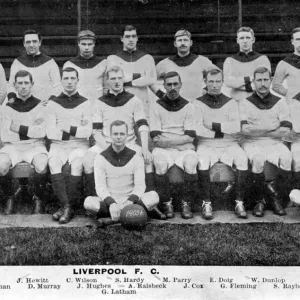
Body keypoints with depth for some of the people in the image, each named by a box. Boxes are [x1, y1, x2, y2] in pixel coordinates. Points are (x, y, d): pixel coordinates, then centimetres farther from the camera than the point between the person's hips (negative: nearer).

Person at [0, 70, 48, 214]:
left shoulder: (40, 106, 6)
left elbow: (42, 132, -7)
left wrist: (19, 128, -10)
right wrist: (31, 130, -5)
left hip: (35, 146, -1)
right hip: (12, 146, 1)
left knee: (41, 165, -34)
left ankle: (38, 199, -7)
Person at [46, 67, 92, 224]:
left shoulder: (84, 103, 10)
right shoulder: (53, 102, 11)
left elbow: (88, 131, -1)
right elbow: (50, 132, 0)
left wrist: (68, 128, -9)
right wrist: (76, 131, -5)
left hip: (80, 145, -1)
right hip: (58, 144, 1)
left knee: (77, 162, -32)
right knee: (53, 162, -31)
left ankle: (69, 206, -25)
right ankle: (66, 205, -30)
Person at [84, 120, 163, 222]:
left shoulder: (135, 157, 4)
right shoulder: (101, 158, 2)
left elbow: (140, 185, -5)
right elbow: (100, 187, -8)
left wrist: (130, 201, -25)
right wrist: (111, 203, -27)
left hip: (130, 200, 1)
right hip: (108, 201, 0)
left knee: (153, 196, -27)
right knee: (88, 202, -32)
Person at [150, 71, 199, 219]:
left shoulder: (188, 107, 9)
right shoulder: (157, 107, 7)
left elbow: (190, 137, -1)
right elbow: (156, 138, -2)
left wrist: (166, 141, -12)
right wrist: (180, 139, -12)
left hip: (185, 148, 1)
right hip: (163, 149, 0)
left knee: (191, 162, -32)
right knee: (160, 163, -33)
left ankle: (186, 204, -18)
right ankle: (166, 203, -19)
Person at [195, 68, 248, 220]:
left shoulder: (231, 103, 10)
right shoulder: (198, 103, 5)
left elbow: (236, 127, -6)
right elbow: (197, 130, -9)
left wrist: (213, 125, -11)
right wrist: (223, 131, -9)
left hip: (229, 145, 2)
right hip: (206, 145, -1)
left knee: (242, 159, -28)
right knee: (202, 161, -33)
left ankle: (239, 202, -21)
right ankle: (206, 203, -23)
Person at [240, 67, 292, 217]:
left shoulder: (280, 102, 10)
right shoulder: (245, 103, 5)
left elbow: (285, 130, -2)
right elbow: (245, 129, -10)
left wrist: (257, 130, -5)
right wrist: (272, 127, -6)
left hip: (274, 143, 2)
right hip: (252, 144, -2)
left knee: (286, 157, -30)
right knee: (258, 158, -34)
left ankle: (272, 188, -5)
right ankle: (260, 199, -15)